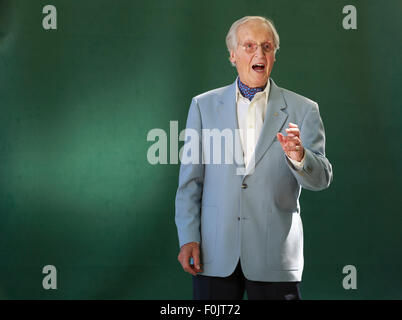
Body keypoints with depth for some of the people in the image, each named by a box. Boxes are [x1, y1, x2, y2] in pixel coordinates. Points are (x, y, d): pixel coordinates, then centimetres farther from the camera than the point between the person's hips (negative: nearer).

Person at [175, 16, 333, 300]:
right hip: (215, 255, 1)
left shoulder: (302, 110, 4)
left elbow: (321, 178, -4)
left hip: (275, 256, -1)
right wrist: (188, 238, -1)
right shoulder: (204, 105, 8)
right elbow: (190, 179, 7)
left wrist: (298, 156, -25)